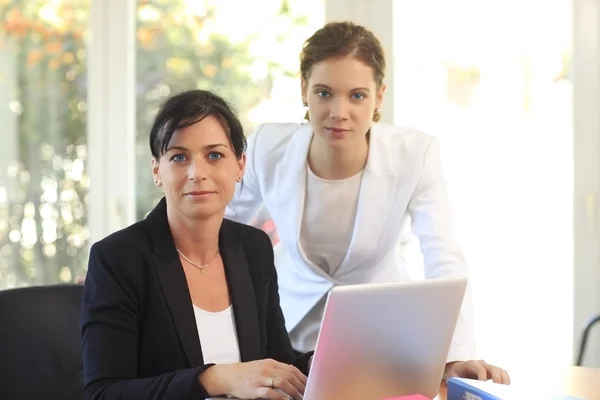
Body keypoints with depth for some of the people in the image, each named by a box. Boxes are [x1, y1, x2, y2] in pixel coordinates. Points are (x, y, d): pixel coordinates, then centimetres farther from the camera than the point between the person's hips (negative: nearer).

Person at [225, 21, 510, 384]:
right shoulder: (268, 148, -16)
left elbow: (445, 262, -28)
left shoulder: (415, 155, -21)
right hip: (293, 328, 1)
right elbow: (227, 227, 4)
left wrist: (458, 355, -42)